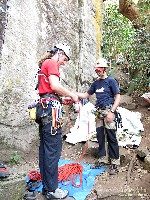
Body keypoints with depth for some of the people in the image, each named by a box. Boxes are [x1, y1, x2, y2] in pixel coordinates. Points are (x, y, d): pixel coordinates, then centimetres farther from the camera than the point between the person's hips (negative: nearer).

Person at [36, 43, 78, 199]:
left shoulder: (44, 65, 28)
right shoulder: (51, 63, -2)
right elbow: (55, 86, -17)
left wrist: (65, 98, 17)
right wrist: (72, 95, -4)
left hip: (43, 108, 10)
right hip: (51, 108, -10)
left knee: (45, 148, 11)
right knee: (53, 149, -6)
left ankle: (46, 186, 21)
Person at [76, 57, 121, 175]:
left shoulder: (111, 81, -2)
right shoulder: (96, 83, 16)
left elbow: (118, 97, -6)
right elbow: (86, 95, 21)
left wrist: (111, 112, -15)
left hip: (108, 111, -6)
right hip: (99, 112, 6)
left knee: (111, 137, -5)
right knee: (100, 137, 10)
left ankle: (115, 162, 5)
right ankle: (102, 159, 22)